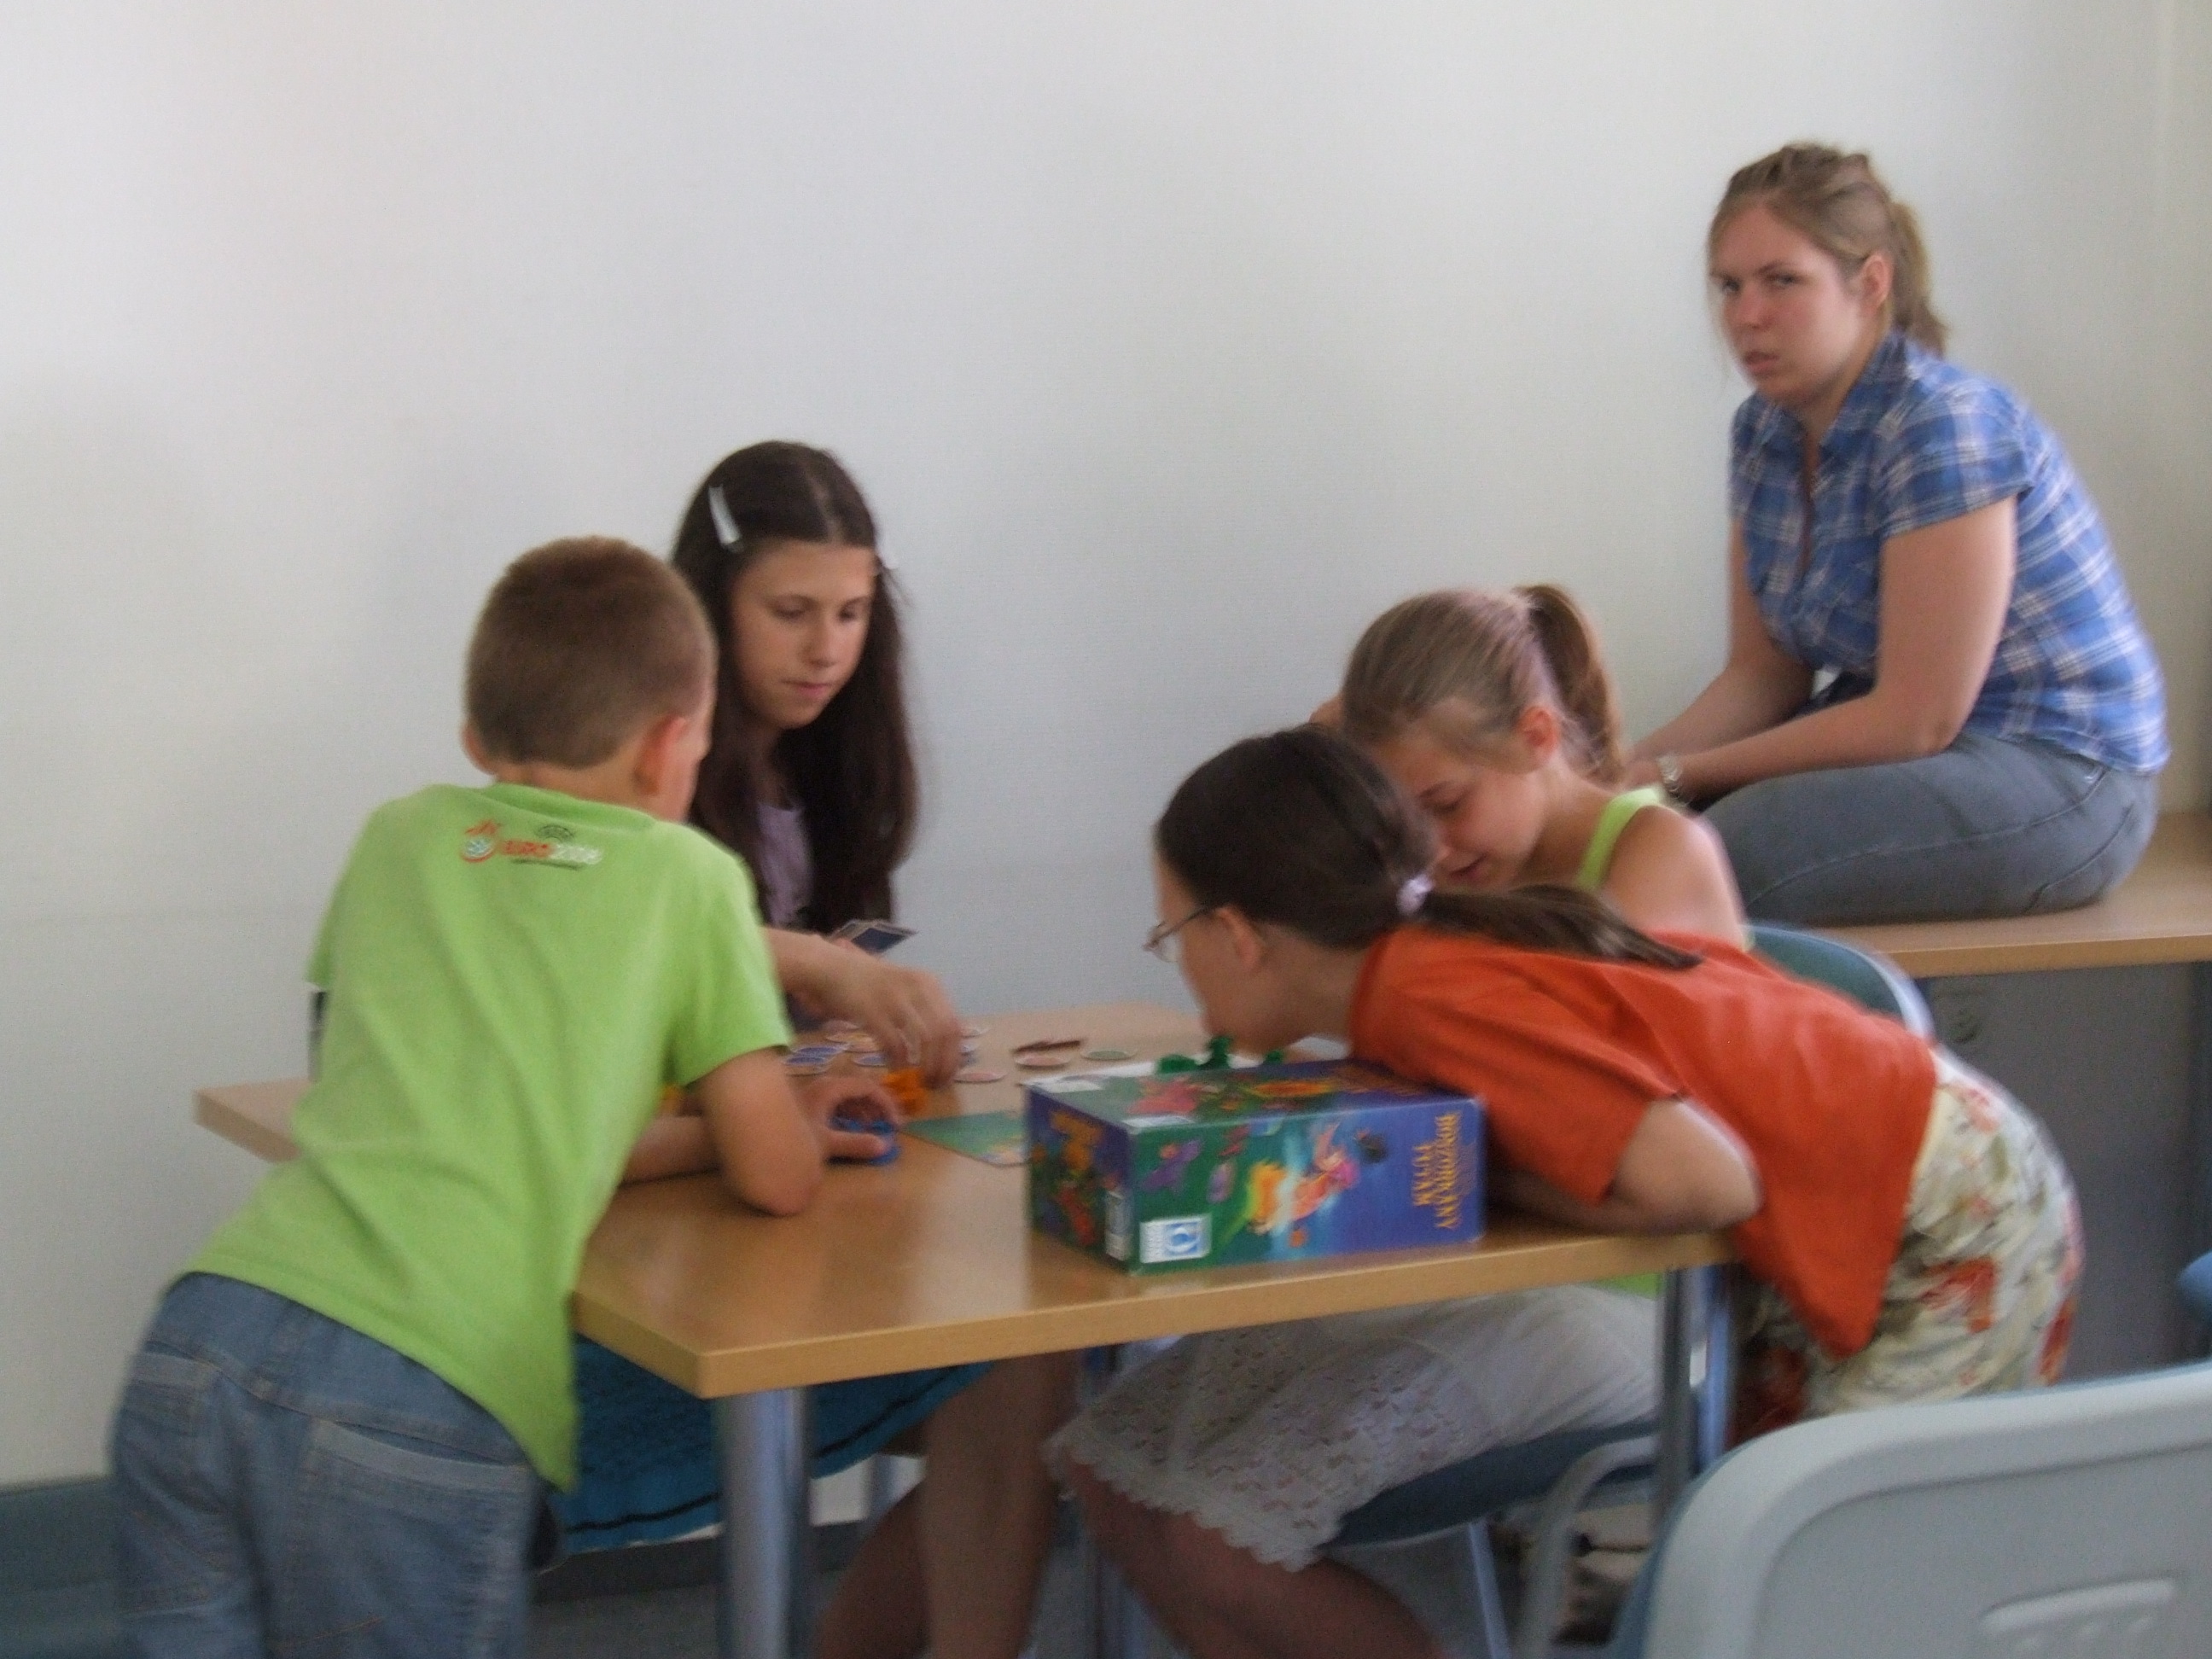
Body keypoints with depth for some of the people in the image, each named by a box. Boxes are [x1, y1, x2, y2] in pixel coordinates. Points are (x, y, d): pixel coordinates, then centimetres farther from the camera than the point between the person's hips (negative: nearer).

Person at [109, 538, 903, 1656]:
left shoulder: (398, 838, 20)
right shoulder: (687, 876, 8)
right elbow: (775, 1180, 8)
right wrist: (794, 1124, 33)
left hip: (201, 1345, 4)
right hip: (419, 1414, -4)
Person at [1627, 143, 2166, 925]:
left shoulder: (1944, 429, -21)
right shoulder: (1763, 431, 4)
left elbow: (1916, 720, -22)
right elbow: (1762, 675, 7)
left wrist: (1684, 773, -18)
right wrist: (1632, 770, -11)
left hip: (2060, 776, -8)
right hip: (1899, 739, 8)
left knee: (1738, 850, -30)